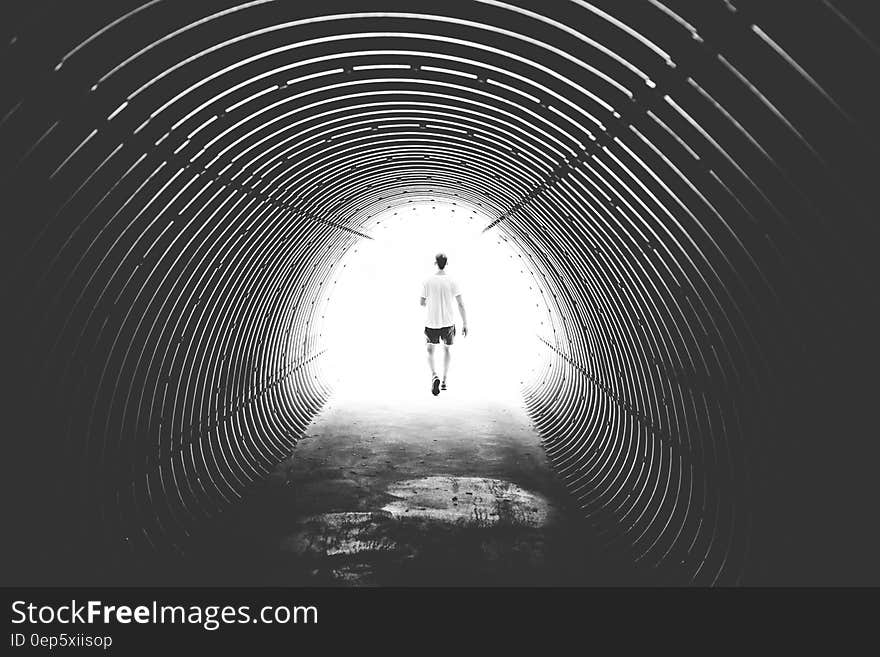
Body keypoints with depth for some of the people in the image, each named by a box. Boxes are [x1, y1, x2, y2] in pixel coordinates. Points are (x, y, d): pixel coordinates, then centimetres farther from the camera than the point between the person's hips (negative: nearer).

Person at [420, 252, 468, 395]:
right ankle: (444, 381, 22)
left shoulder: (427, 281, -7)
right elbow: (461, 304, -6)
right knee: (447, 349, 22)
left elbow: (422, 302, 1)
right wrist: (465, 324, 0)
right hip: (448, 323, 1)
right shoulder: (452, 281, -6)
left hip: (432, 323, -1)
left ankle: (434, 376, -9)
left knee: (430, 350, 16)